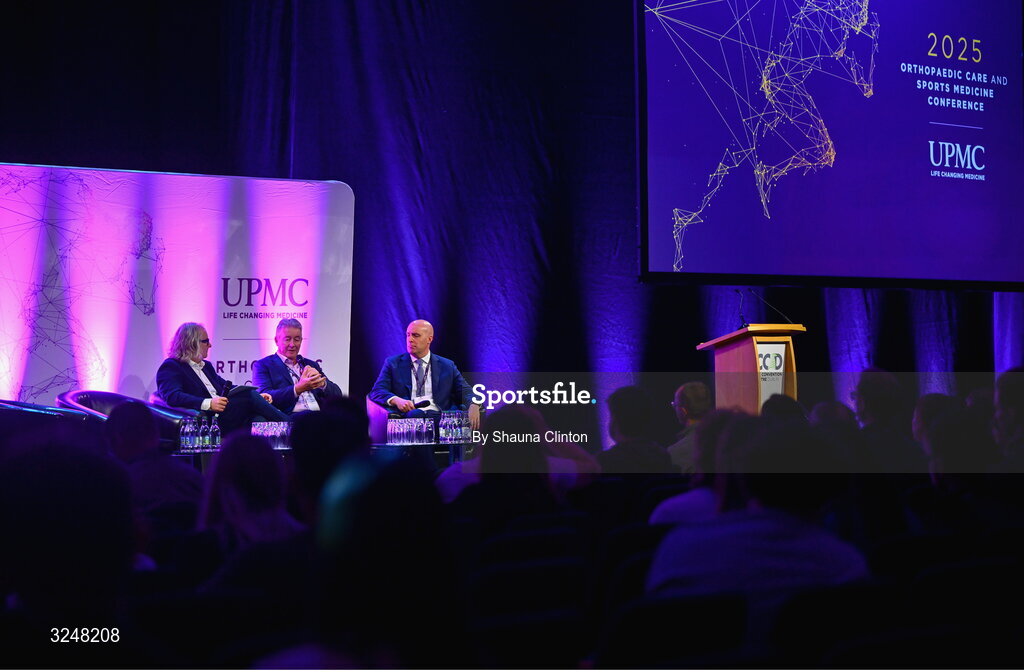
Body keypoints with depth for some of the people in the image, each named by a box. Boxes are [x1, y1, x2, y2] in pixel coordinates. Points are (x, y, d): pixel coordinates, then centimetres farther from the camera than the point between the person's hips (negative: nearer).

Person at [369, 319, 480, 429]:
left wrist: (474, 405, -13)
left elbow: (465, 392, 13)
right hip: (408, 415, -2)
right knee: (415, 414, -39)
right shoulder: (393, 363, 16)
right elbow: (377, 391, 6)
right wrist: (396, 400, -18)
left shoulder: (447, 366, 19)